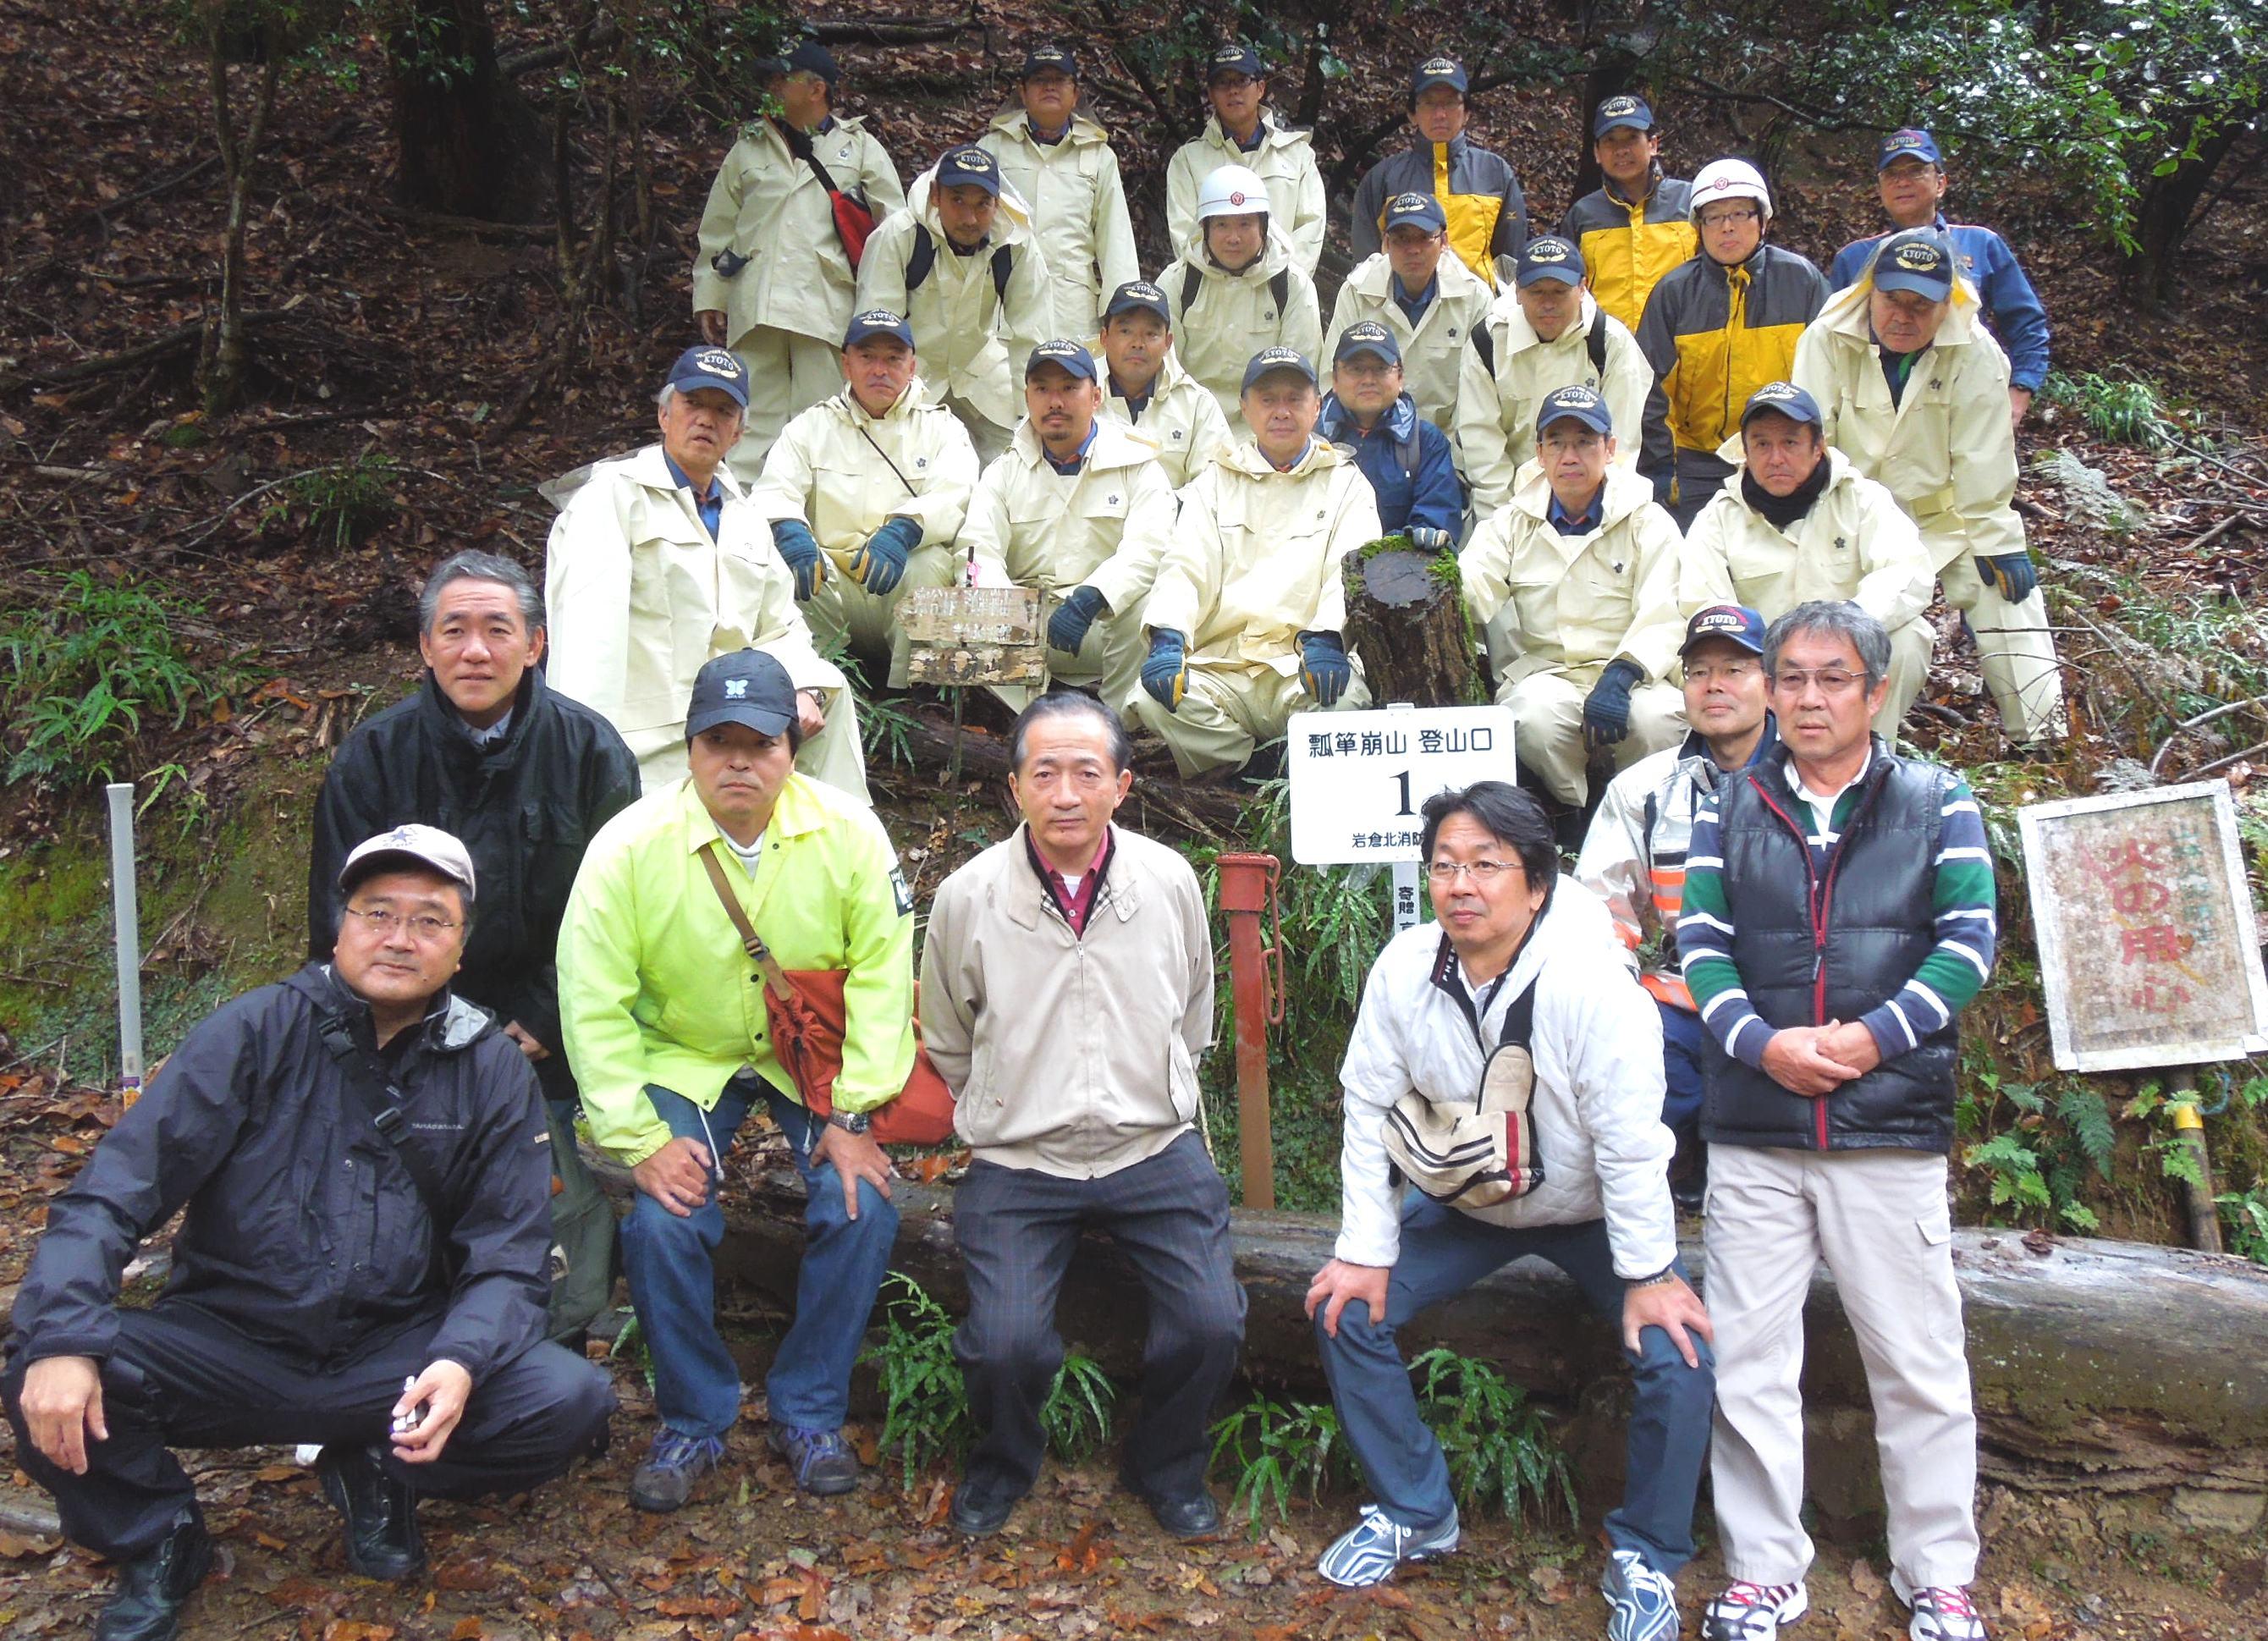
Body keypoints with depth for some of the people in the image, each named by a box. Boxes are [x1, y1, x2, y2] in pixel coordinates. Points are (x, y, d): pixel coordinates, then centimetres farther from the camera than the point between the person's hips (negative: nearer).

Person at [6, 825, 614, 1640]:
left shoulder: (494, 1072, -1)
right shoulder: (254, 1032, -5)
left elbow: (506, 1258, -3)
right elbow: (112, 1191, -10)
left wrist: (459, 1363, -24)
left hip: (397, 1357, 1)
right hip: (226, 1348, 0)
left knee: (573, 1401, -23)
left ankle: (380, 1473, 8)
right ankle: (157, 1541, 5)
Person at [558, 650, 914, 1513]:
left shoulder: (849, 834, -15)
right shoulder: (629, 846, -17)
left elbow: (882, 973, -11)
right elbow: (594, 1005, -14)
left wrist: (853, 1115, -16)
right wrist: (642, 1141, -18)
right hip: (681, 1058, 0)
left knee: (863, 1208, -19)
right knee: (663, 1223, -20)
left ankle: (809, 1415, 3)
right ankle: (693, 1422, 6)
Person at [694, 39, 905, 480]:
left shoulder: (860, 147, 14)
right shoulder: (749, 148, 21)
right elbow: (718, 229, 20)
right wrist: (709, 297, 12)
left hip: (826, 304, -2)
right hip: (754, 305, 2)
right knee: (754, 417, 0)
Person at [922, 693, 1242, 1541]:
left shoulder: (1171, 880, -2)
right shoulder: (967, 898, -7)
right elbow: (947, 1045, 11)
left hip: (1155, 1151, 1)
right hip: (1017, 1162, -1)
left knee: (1212, 1324, -15)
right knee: (1005, 1343, -19)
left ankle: (1167, 1465, 18)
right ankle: (1004, 1461, 17)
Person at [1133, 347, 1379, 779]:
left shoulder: (1344, 482, 17)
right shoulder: (1216, 481, 21)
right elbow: (1184, 567, 7)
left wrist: (1326, 636, -23)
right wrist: (1168, 635, -16)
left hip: (1305, 669, -2)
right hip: (1221, 669, 2)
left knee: (1345, 698, -35)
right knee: (1153, 700, -28)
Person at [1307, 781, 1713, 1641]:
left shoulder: (1592, 983, -32)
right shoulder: (1403, 970, -20)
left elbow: (1631, 1140, -24)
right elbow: (1369, 1110, -10)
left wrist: (1648, 1275, -18)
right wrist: (1366, 1250, -8)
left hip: (1590, 1210, -3)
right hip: (1464, 1200, 3)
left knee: (1676, 1359, -18)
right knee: (1347, 1310, -8)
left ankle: (1644, 1560, 8)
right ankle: (1415, 1513, 14)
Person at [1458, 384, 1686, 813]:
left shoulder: (1648, 523, 6)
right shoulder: (1514, 523, 13)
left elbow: (1660, 617, -8)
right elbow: (1472, 587, -4)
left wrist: (1619, 677, -28)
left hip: (1631, 676, -1)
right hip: (1542, 672, 1)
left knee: (1656, 718, -33)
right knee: (1536, 715, -34)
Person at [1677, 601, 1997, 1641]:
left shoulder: (1937, 802, 6)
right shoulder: (1728, 808, 10)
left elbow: (1968, 943, -2)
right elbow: (1699, 943, 2)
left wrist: (1872, 1037, -13)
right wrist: (1760, 1043, -13)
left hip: (1891, 1127, -1)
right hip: (1753, 1133, 2)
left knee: (1919, 1362, 6)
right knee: (1750, 1362, 6)